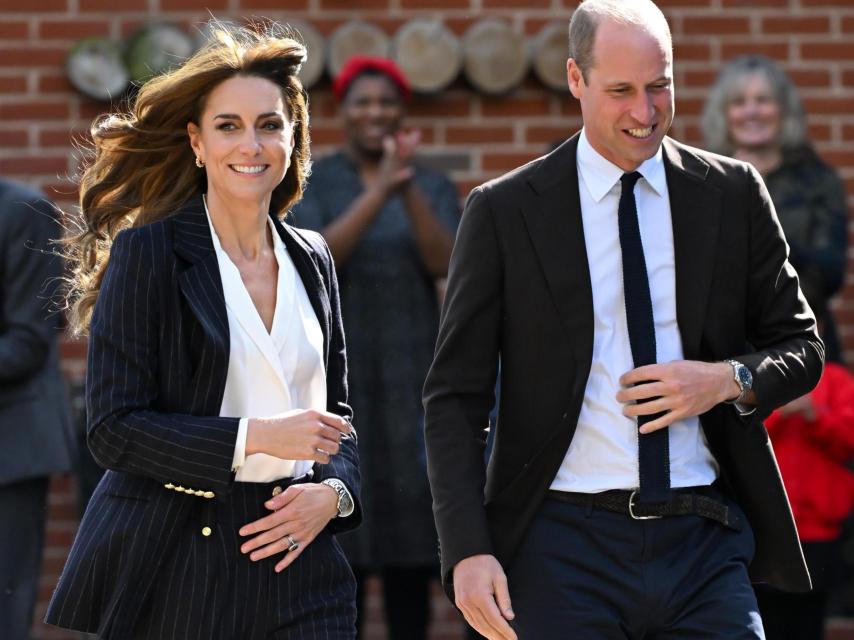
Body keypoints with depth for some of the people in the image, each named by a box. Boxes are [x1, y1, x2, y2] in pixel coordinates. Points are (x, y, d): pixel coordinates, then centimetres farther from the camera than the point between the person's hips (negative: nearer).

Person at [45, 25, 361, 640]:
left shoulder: (312, 260, 12)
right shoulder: (147, 253, -4)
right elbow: (113, 428, -10)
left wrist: (332, 491, -1)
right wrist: (254, 437, -17)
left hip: (295, 564, 4)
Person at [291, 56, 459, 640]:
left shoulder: (435, 187, 6)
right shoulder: (311, 184, 1)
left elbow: (444, 263, -10)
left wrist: (408, 190, -24)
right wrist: (380, 189, -25)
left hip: (411, 374, 1)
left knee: (409, 524, 2)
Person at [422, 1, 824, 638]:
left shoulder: (734, 195, 8)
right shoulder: (505, 210, 1)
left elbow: (800, 347, 16)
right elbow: (454, 396, 1)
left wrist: (731, 379, -7)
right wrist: (469, 550, -10)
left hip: (704, 540, 2)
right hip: (564, 550, -2)